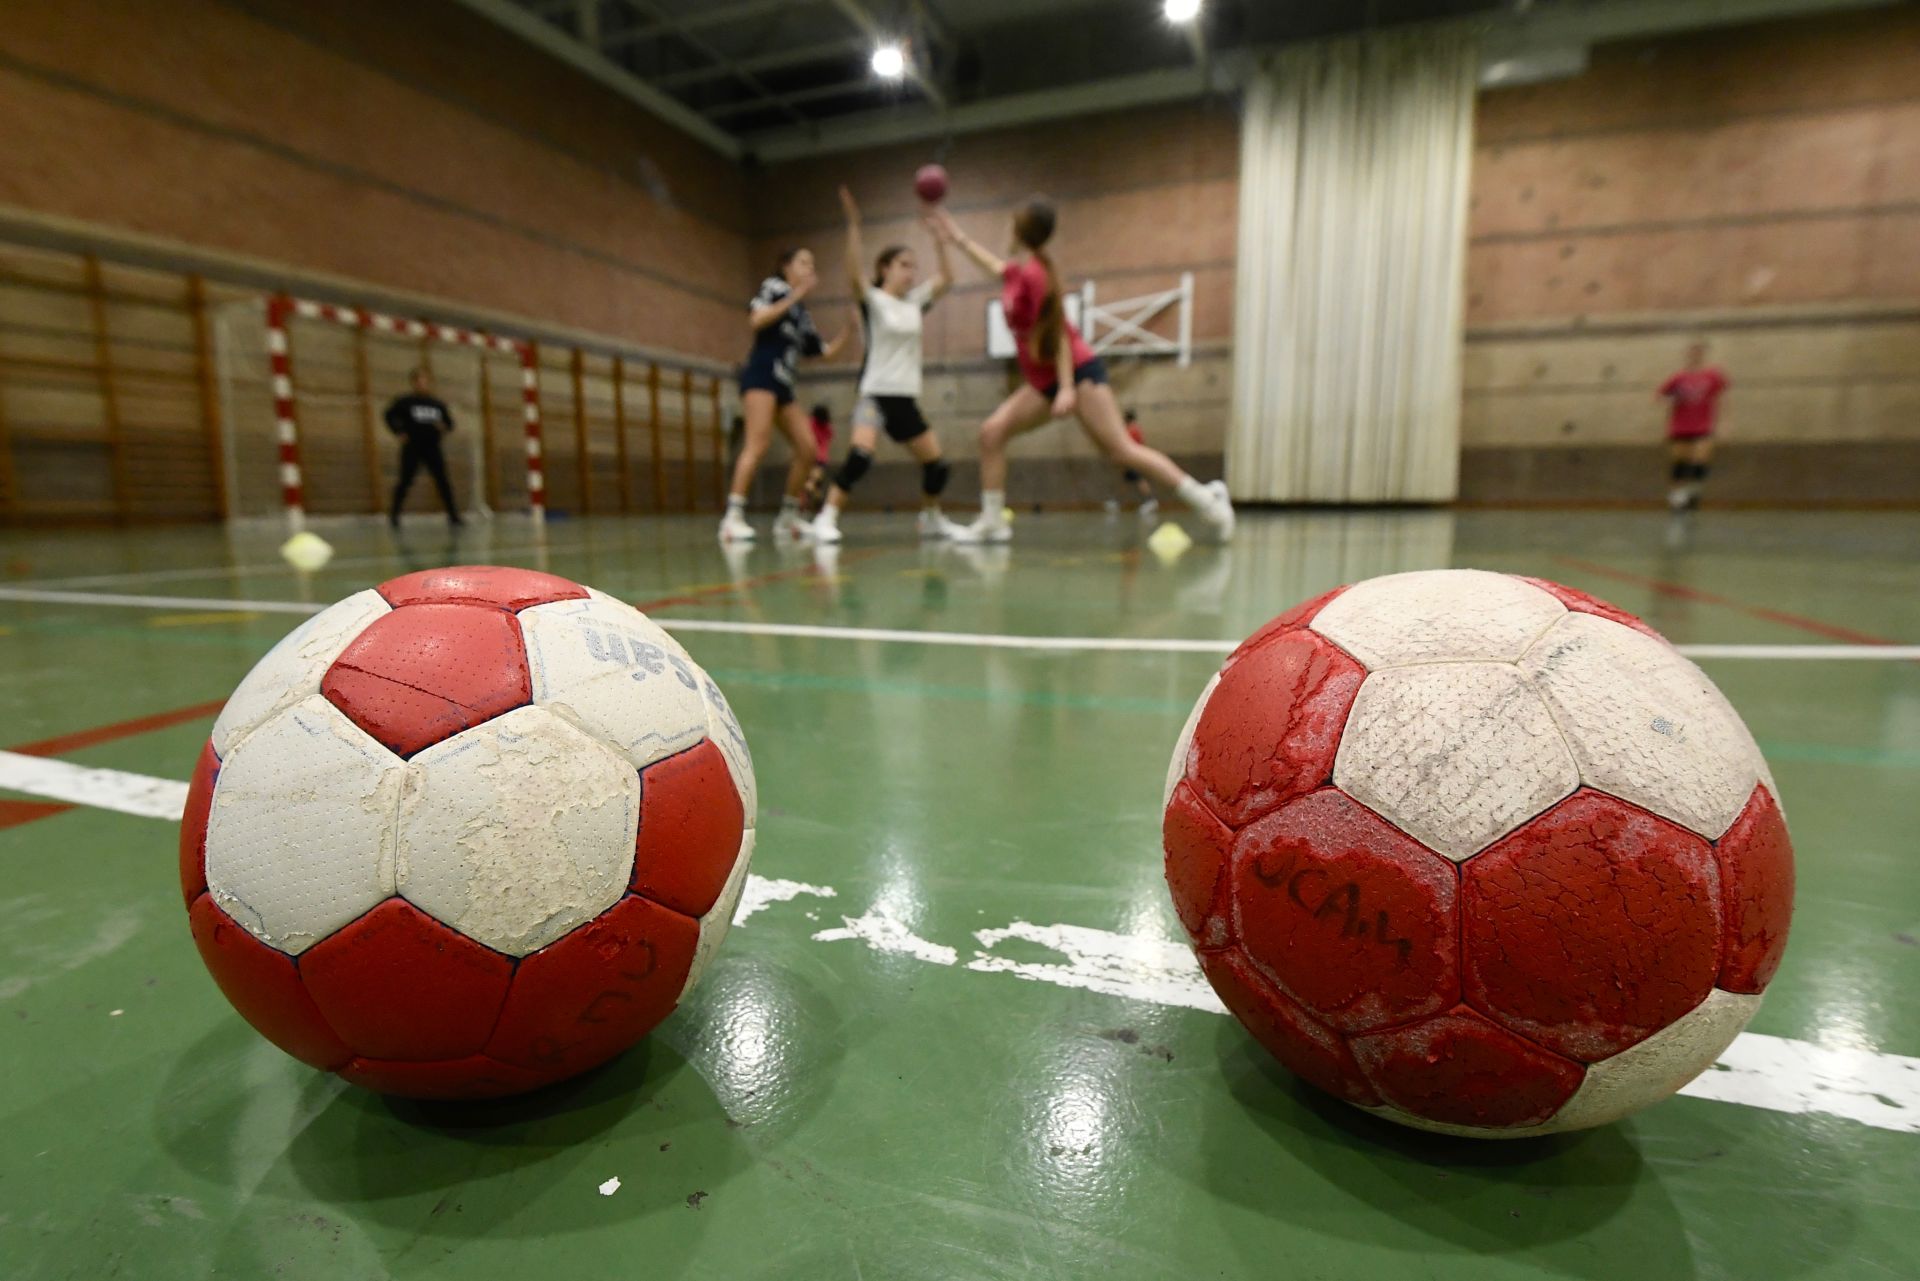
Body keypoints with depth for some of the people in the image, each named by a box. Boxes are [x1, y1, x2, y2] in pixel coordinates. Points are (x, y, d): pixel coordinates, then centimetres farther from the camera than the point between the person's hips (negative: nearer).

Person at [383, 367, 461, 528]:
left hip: (432, 448, 2)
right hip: (412, 449, -2)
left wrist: (444, 427, -8)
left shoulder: (438, 404, 8)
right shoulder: (404, 402, 0)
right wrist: (399, 432, -3)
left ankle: (453, 515, -1)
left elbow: (449, 423, 13)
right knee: (405, 482, 0)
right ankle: (394, 514, 12)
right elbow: (389, 416, 5)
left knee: (443, 481, -5)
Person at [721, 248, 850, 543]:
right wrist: (795, 296, -10)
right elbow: (757, 319, -12)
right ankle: (733, 517, -25)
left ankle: (788, 518, 7)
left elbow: (825, 352, 24)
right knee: (758, 444, -22)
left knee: (807, 449, 0)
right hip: (760, 376, -8)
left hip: (783, 384, 8)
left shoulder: (803, 314, 25)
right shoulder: (773, 287, 6)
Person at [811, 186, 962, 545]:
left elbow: (946, 279, 16)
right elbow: (853, 274, -23)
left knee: (937, 465, 8)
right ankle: (826, 518, -22)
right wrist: (853, 224, -31)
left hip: (907, 399, 6)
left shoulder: (915, 301, 12)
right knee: (860, 454, -30)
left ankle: (931, 520, 30)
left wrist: (939, 240, 7)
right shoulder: (873, 300, -4)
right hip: (875, 394, -6)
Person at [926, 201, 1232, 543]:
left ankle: (1205, 498, -9)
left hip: (1078, 372, -9)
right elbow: (996, 266, 36)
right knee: (992, 431, -1)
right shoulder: (1018, 269, 10)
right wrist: (958, 237, 42)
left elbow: (1059, 332, -17)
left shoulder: (1033, 274, -14)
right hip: (1045, 381, 9)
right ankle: (992, 522, 2)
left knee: (1121, 449, -15)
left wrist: (1067, 388, -22)